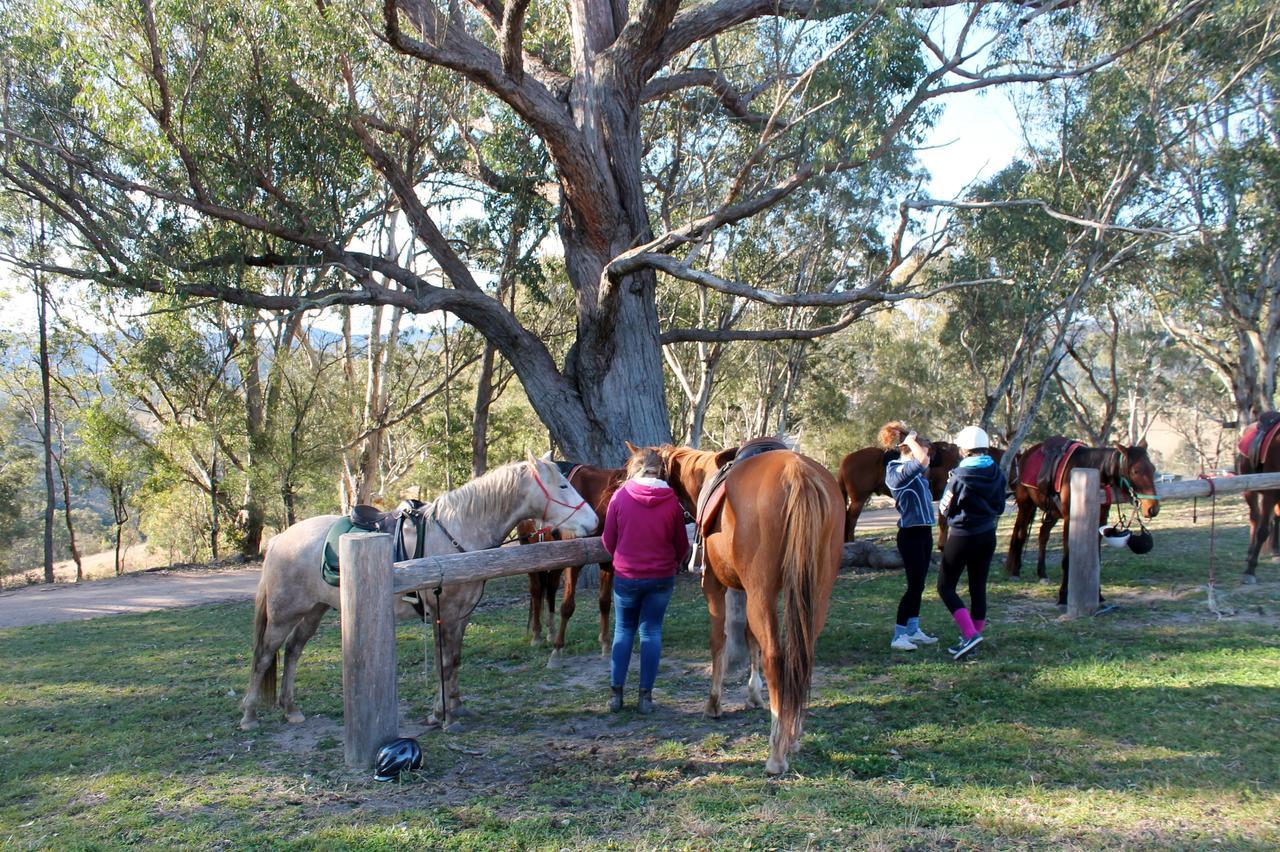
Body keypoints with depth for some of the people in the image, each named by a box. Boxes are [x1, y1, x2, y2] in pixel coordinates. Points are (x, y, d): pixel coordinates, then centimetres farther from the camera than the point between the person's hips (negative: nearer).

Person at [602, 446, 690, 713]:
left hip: (626, 576, 0)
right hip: (662, 577, 1)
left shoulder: (620, 496, -8)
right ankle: (645, 696, 10)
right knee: (652, 631, 10)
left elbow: (609, 541, 0)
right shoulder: (671, 500, -6)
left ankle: (616, 693, 14)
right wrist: (673, 566, 23)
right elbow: (681, 544, 3)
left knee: (623, 630, 14)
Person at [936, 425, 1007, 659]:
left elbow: (944, 509, -10)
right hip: (988, 536, 6)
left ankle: (970, 634, -12)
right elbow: (1000, 508, 9)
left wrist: (950, 485, 4)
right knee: (978, 587, 14)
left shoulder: (960, 476, -18)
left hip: (961, 537, -6)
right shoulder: (997, 474, 0)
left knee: (945, 587, 3)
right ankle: (973, 637, 20)